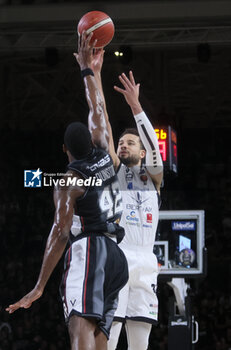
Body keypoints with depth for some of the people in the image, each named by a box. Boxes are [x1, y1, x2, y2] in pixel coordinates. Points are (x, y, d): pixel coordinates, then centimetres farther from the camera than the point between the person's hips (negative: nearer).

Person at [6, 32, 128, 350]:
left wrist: (40, 287, -13)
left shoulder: (69, 181, -3)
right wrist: (86, 68, 42)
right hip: (116, 255, 8)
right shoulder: (103, 156, 15)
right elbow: (97, 110, 30)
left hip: (88, 252, -8)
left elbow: (60, 233, -11)